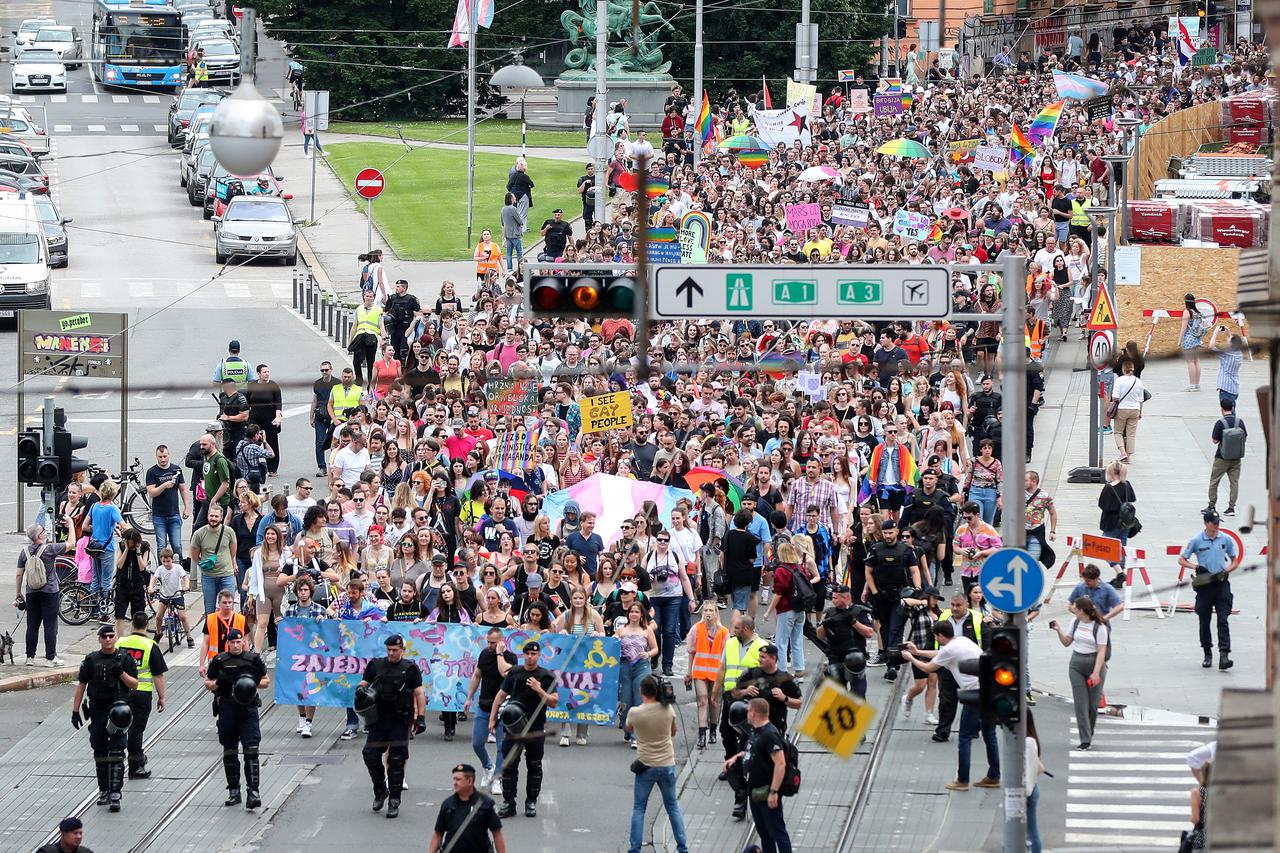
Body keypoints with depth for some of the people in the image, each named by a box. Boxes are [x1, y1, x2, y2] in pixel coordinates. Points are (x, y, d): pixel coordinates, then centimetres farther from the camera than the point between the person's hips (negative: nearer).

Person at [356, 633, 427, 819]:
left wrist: (421, 717, -9)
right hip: (378, 719, 3)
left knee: (396, 760, -3)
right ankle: (380, 790, 17)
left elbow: (419, 694, 0)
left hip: (400, 721, -3)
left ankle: (394, 801, 4)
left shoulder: (410, 669, 2)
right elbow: (363, 683, 14)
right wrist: (360, 689, -11)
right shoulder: (376, 665, 10)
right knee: (370, 755, -6)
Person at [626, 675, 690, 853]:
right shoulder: (668, 710, -7)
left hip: (646, 766, -2)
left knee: (638, 809, 7)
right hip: (667, 765, 2)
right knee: (673, 806, 15)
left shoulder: (635, 713, -14)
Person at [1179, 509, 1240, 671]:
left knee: (1223, 621, -10)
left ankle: (1224, 656, -18)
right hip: (1204, 585, 0)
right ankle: (1207, 654, 22)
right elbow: (1181, 560, 6)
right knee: (1204, 621, 8)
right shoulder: (1197, 540, -1)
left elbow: (1235, 562, 12)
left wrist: (1226, 571, -9)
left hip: (1221, 584, 0)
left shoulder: (1226, 539, 3)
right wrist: (1196, 567, -11)